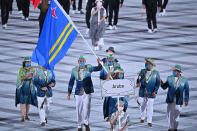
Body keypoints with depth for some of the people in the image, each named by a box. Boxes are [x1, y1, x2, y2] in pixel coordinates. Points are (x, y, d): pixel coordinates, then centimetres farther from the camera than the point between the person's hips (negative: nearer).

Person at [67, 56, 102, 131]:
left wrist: (99, 64, -34)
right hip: (78, 92, 2)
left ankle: (86, 122, 13)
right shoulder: (74, 70, 5)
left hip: (87, 92, -2)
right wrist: (69, 93, 9)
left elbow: (97, 69, -12)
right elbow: (71, 82, 10)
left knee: (86, 108, -11)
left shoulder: (88, 68, 1)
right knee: (79, 110, 4)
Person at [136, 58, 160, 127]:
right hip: (142, 92, 2)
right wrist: (138, 83, -20)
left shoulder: (156, 73, -1)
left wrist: (155, 91, -10)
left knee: (150, 107, -2)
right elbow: (139, 79, 4)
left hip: (151, 93, -2)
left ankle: (149, 121, 7)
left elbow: (158, 83, 0)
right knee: (142, 106, 9)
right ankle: (142, 118, 32)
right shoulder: (142, 71, 5)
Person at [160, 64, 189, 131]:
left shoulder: (184, 80, -3)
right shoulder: (170, 78, 1)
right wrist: (162, 83, -16)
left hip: (179, 100, -1)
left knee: (176, 115, 6)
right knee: (170, 114, -6)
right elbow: (164, 87, 5)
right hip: (170, 100, 1)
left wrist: (186, 100, -6)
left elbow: (186, 91, -1)